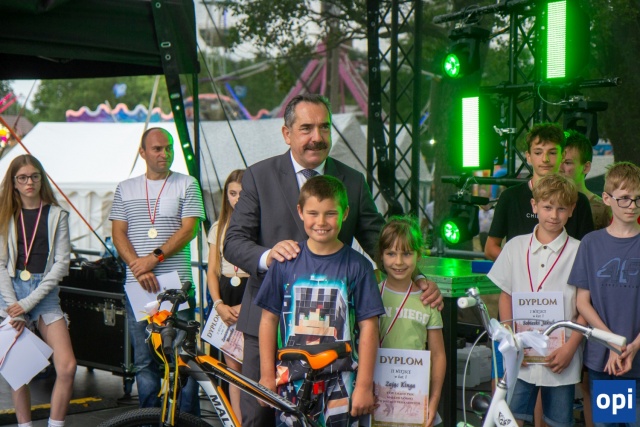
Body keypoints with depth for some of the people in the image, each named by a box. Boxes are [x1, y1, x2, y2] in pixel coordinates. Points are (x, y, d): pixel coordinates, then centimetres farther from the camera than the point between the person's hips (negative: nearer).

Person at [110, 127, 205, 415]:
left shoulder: (186, 184, 7)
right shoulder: (125, 189, 14)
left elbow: (188, 229, -2)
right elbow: (118, 234, 8)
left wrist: (155, 257, -13)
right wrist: (139, 267, -8)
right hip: (137, 286, 2)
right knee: (144, 362, 5)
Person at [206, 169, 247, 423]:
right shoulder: (218, 228, 13)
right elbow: (212, 271, 11)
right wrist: (219, 304, -3)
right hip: (226, 299, 4)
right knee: (233, 367, 5)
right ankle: (238, 420, 10)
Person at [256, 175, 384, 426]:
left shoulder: (358, 266, -2)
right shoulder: (285, 263, 2)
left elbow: (368, 327, -3)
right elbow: (269, 320, 5)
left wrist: (364, 386, -5)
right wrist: (267, 376, 4)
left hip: (340, 382, -1)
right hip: (292, 379, 1)